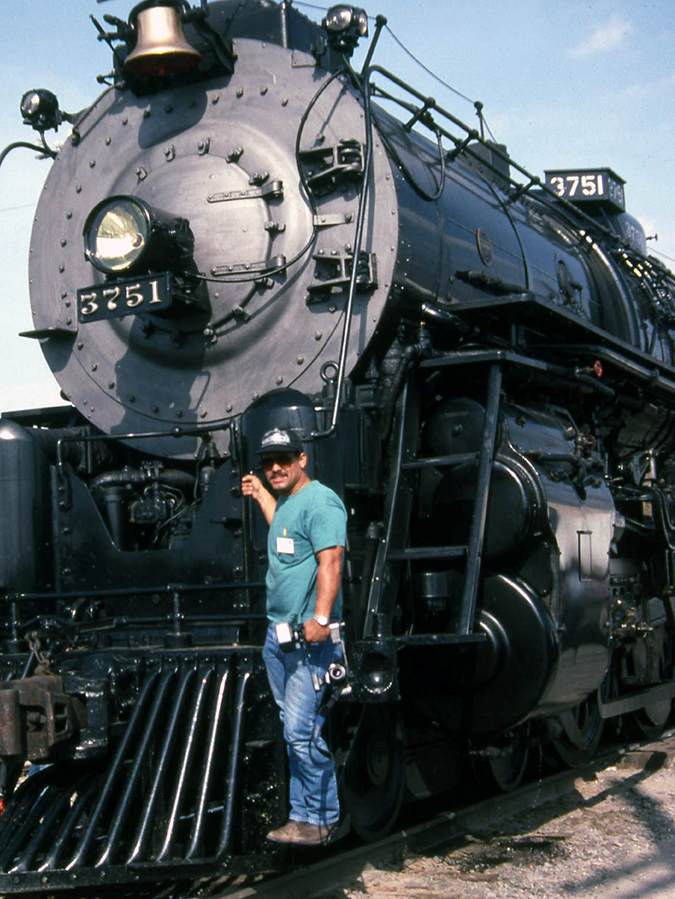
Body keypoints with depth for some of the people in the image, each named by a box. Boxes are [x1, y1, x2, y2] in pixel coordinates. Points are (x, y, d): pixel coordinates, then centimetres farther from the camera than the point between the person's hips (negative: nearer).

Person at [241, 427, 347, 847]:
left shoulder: (320, 501, -11)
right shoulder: (286, 502, 18)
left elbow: (330, 561, -21)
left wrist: (320, 617, -30)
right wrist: (261, 495, 44)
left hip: (309, 637, -10)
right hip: (279, 634, 10)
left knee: (302, 731, -8)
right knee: (295, 730, 12)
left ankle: (321, 821, 3)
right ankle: (304, 815, 19)